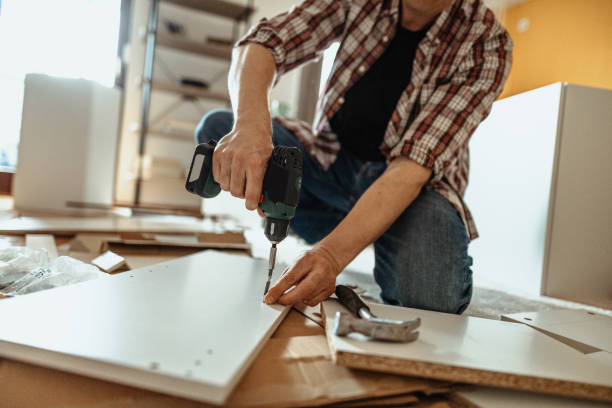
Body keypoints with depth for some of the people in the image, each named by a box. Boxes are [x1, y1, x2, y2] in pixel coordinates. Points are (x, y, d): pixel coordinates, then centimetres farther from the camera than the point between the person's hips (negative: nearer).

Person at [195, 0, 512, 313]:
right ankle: (333, 232, 0)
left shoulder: (487, 45, -16)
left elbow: (415, 164, -27)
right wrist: (251, 124, -38)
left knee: (430, 299, -33)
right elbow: (265, 42, -14)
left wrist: (332, 253, -40)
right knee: (216, 128, -12)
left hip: (415, 183, -3)